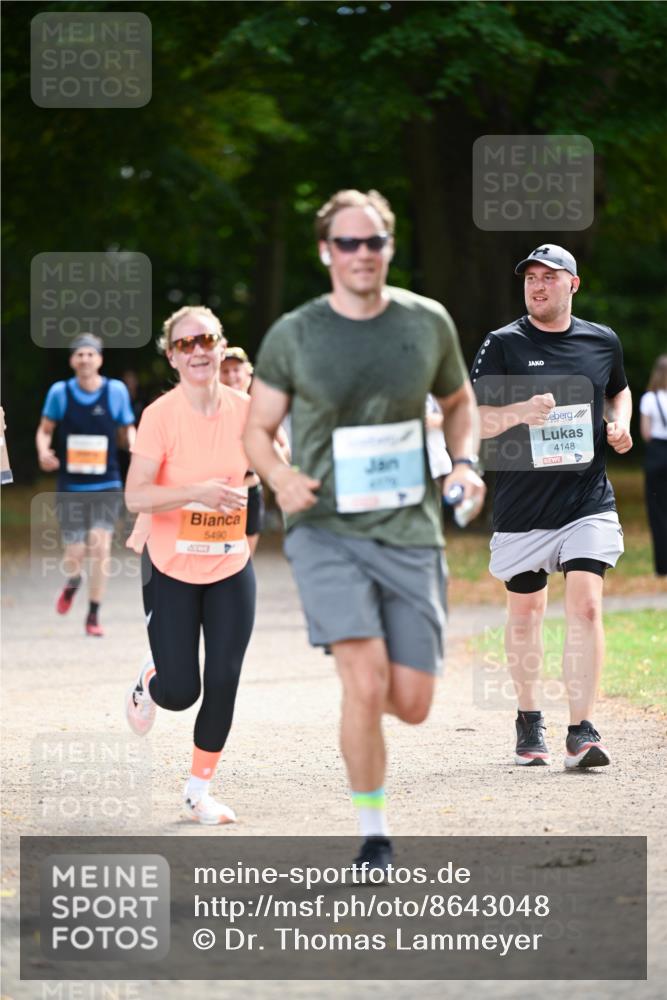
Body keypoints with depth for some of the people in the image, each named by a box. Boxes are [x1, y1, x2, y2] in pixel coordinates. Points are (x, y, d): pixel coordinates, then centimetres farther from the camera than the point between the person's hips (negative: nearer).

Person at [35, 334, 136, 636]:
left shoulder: (116, 391, -2)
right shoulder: (60, 392, -4)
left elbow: (126, 431, 8)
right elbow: (44, 429, 6)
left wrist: (134, 446, -14)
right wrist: (43, 452, -15)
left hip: (106, 485, 0)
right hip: (71, 486, 0)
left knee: (100, 546, -15)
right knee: (74, 556, 0)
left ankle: (94, 616, -1)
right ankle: (73, 583, 40)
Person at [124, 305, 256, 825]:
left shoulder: (245, 409, -5)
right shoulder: (160, 415, -15)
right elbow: (135, 496, -19)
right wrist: (198, 492, -31)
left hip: (231, 568, 3)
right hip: (172, 570, -3)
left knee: (223, 685, -1)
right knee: (180, 693, -2)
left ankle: (199, 790, 16)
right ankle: (150, 679, 35)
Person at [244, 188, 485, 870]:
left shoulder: (427, 323, 5)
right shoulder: (293, 336, -1)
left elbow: (458, 402, 21)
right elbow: (257, 430, 7)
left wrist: (465, 463, 2)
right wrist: (280, 477, -14)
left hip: (410, 531, 2)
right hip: (326, 529, -2)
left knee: (411, 705, -1)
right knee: (365, 684, -19)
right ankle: (373, 838, -2)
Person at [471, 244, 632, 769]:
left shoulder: (603, 341, 7)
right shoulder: (504, 344, -2)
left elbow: (619, 389, 27)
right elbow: (474, 421, -8)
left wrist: (621, 422, 6)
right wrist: (519, 412, -27)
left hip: (589, 500, 1)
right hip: (523, 504, 0)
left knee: (586, 606, -13)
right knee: (524, 612, 11)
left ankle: (582, 730, -14)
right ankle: (530, 721, 29)